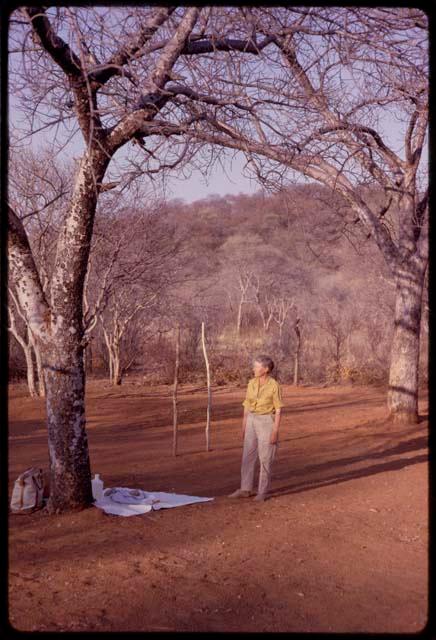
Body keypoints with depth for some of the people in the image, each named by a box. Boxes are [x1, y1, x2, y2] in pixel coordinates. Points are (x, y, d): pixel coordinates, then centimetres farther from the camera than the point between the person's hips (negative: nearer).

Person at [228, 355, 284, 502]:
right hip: (252, 422, 6)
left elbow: (278, 410, -11)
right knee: (247, 456, 7)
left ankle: (263, 492, 12)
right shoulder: (251, 383, 4)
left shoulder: (274, 385, -12)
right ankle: (245, 489, 17)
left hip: (267, 423, -6)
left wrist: (275, 432, -14)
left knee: (265, 459, 0)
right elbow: (247, 406, 9)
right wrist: (244, 427, 9)